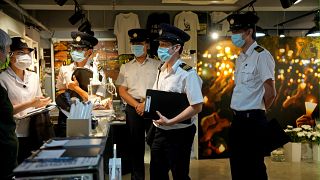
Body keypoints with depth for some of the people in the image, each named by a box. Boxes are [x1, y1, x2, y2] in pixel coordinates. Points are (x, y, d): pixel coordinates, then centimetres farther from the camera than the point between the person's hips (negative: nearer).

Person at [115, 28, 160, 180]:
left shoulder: (157, 65, 4)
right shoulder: (126, 67, 11)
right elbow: (122, 91, 5)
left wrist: (146, 104, -13)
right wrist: (137, 105, -9)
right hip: (133, 108, 2)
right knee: (136, 144, 9)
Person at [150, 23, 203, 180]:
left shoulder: (187, 73, -17)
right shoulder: (161, 70, 6)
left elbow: (197, 107, -21)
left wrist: (170, 122, -23)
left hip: (179, 133, -7)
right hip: (160, 131, 7)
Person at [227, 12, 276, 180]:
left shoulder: (261, 55, -13)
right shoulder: (240, 58, 12)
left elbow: (270, 93, -15)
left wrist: (257, 111, 0)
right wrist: (238, 114, 13)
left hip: (253, 121, -8)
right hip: (237, 119, 8)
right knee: (237, 166, 17)